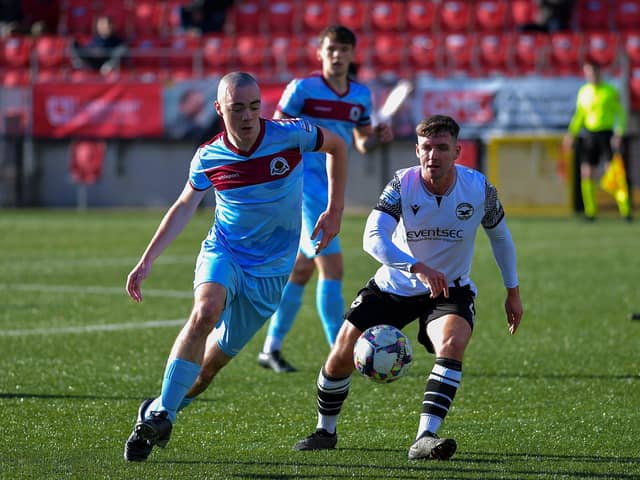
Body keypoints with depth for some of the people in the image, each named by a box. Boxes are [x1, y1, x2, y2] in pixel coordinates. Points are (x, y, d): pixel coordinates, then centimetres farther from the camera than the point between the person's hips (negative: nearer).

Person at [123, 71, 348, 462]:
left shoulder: (290, 135, -14)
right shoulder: (208, 158, -8)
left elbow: (337, 146, 5)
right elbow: (184, 207, 7)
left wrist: (335, 210, 2)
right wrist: (147, 260, 3)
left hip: (271, 269, 1)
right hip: (222, 253, -1)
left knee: (222, 352, 5)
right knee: (205, 312, -30)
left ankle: (175, 401, 32)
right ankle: (159, 417, -27)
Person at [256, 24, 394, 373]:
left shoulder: (360, 95, 9)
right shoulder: (303, 88, -8)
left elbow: (362, 143, 17)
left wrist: (378, 137, -4)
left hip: (331, 188, 7)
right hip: (303, 183, -7)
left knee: (302, 270, 13)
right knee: (332, 266, -14)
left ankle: (271, 349, 24)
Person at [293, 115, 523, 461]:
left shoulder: (479, 189, -15)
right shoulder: (402, 185, -21)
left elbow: (500, 236, 6)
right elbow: (373, 239, -35)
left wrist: (513, 292, 10)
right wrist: (419, 268, -49)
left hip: (450, 289, 0)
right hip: (395, 286, 0)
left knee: (452, 345, -32)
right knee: (341, 357, -3)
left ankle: (424, 439, -35)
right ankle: (325, 431, 24)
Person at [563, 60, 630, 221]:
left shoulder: (611, 91, -3)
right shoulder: (583, 92, 10)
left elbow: (621, 115, -2)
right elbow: (579, 116, 18)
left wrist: (618, 134, -14)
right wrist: (571, 134, 7)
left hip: (607, 134, -4)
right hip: (590, 135, 4)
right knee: (586, 172, -2)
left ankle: (625, 209, -5)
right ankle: (590, 211, 5)